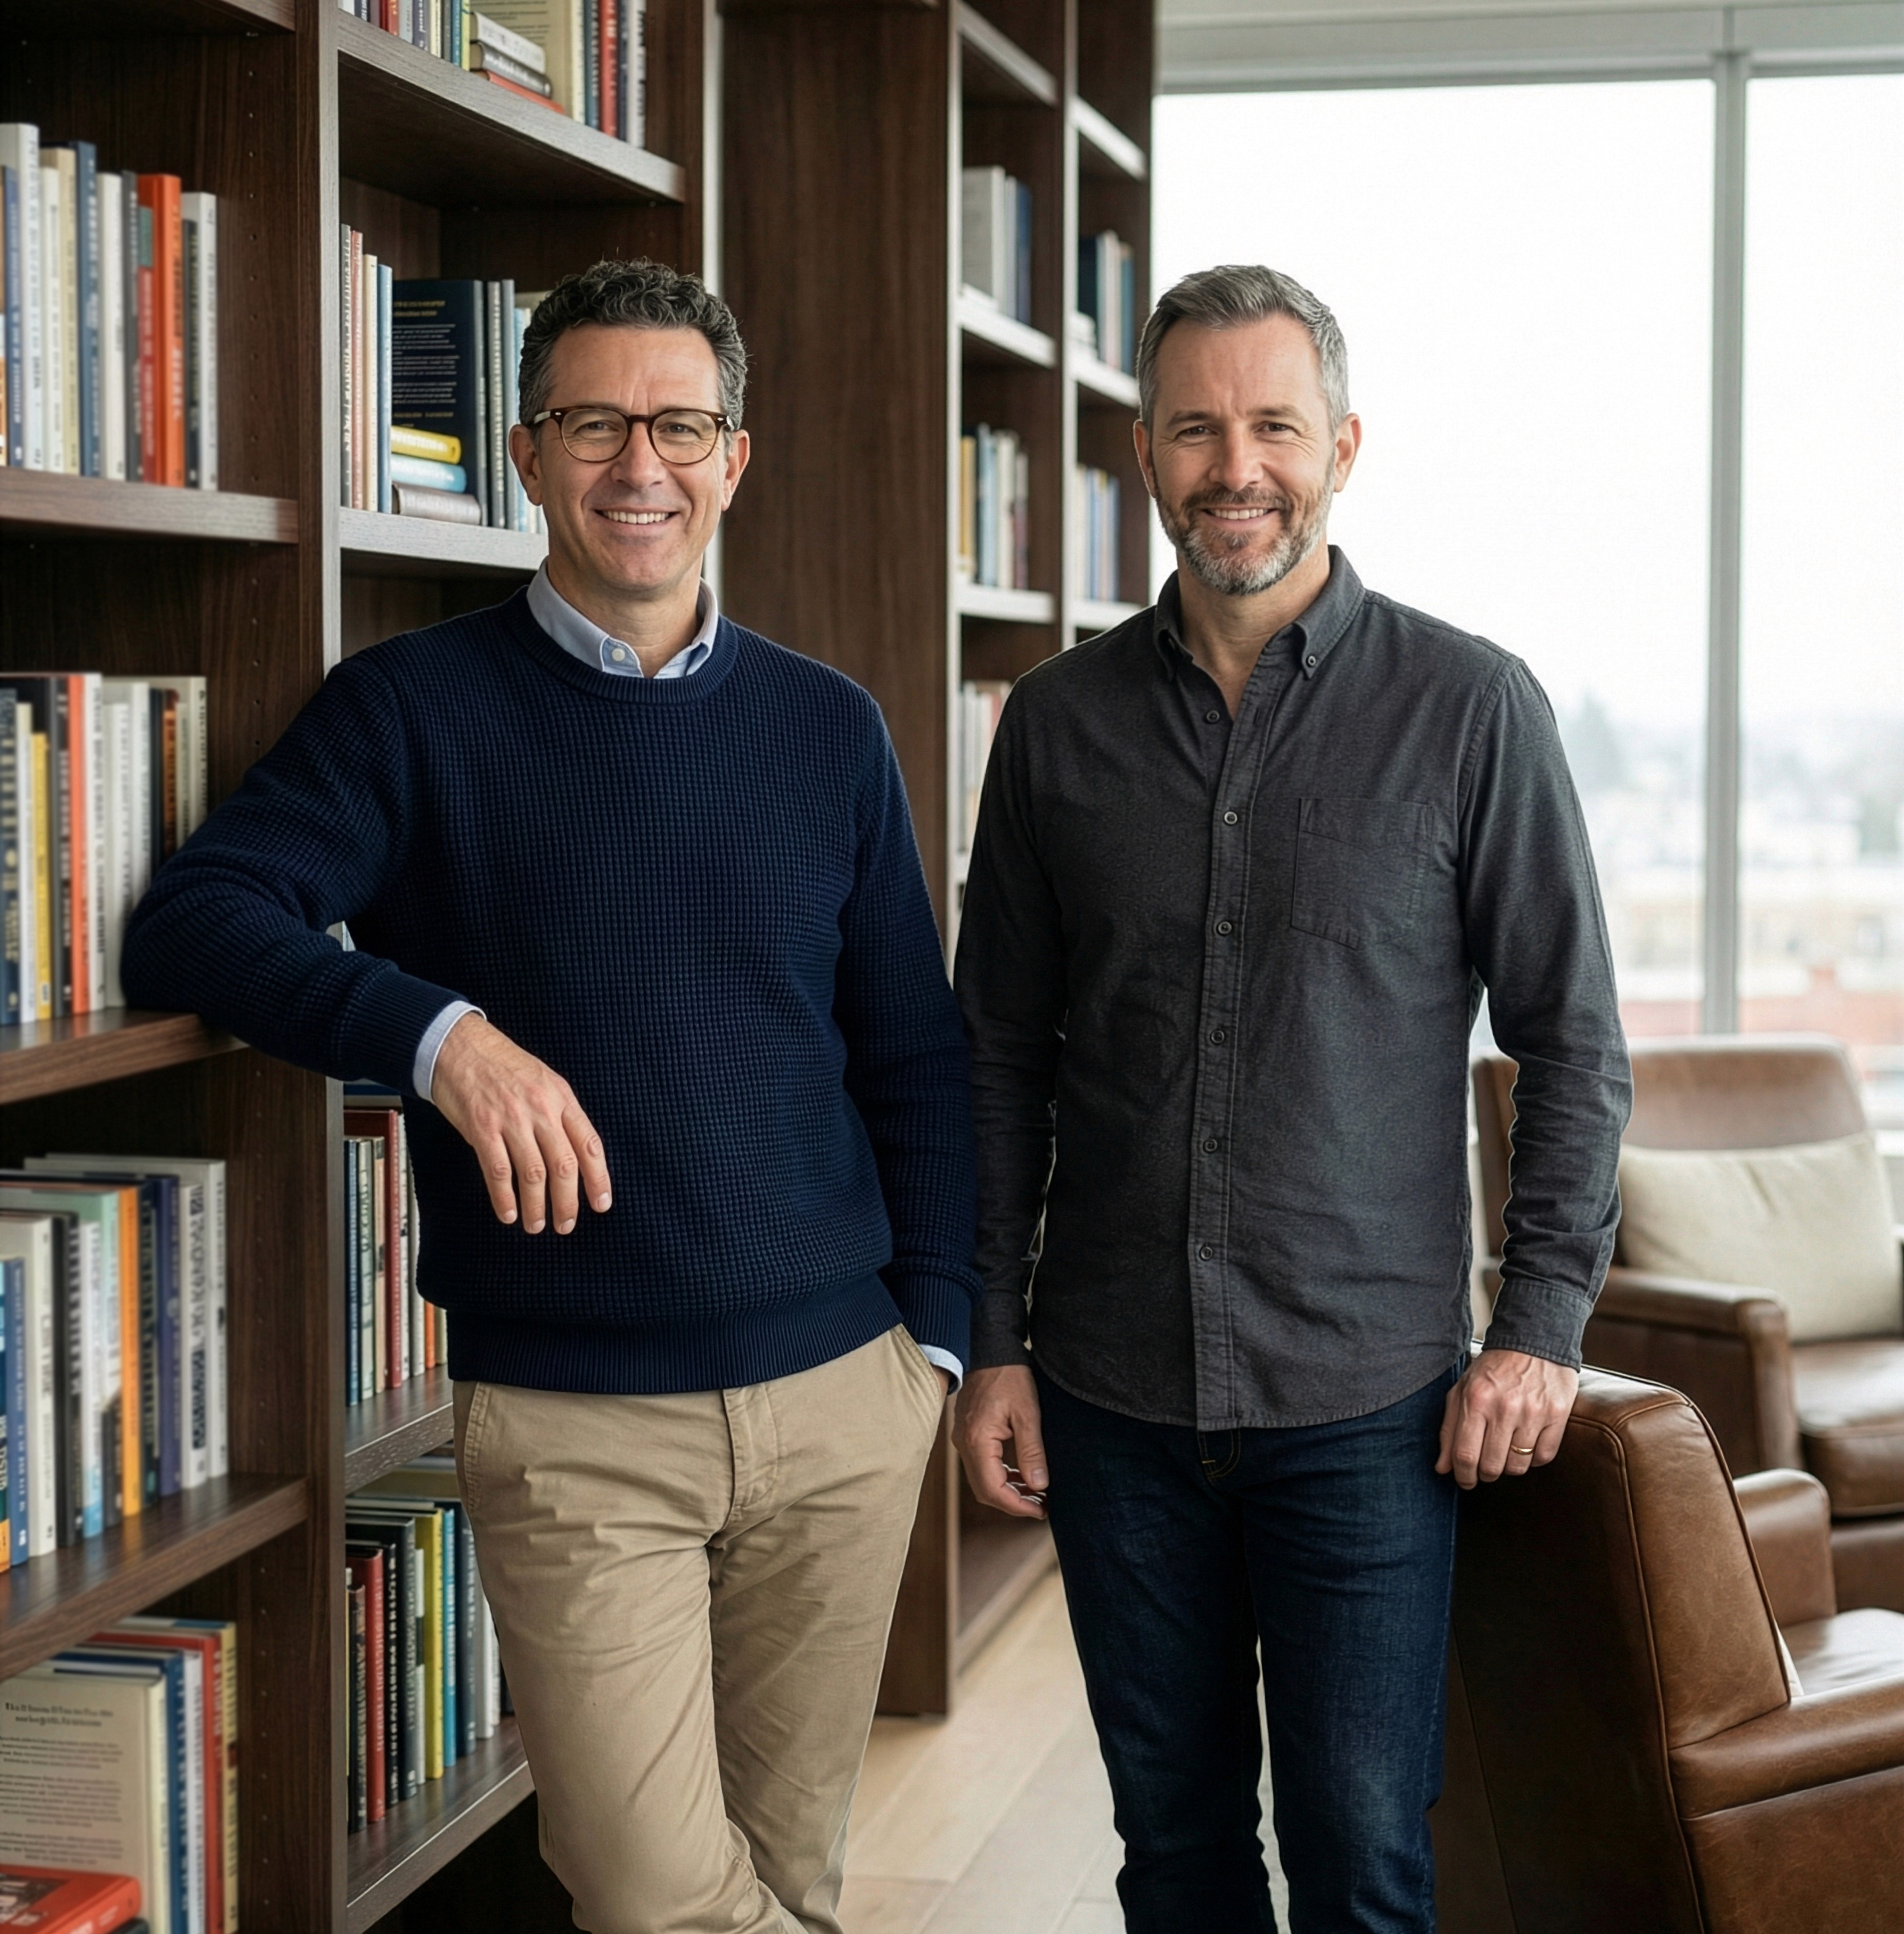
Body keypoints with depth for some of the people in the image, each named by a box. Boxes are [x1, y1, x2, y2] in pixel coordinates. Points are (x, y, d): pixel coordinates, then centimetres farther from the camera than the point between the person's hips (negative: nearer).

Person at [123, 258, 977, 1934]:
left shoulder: (826, 728, 8)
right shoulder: (416, 709, -1)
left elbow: (915, 1053, 13)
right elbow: (194, 924, -11)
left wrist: (936, 1324, 6)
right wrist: (437, 1030, -26)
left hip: (844, 1400, 3)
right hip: (572, 1423, -3)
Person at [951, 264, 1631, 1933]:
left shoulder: (1470, 709, -4)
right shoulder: (1061, 721, 4)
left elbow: (1574, 1038, -1)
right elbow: (1001, 1055, 8)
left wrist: (1542, 1327, -6)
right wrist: (990, 1342, 5)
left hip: (1365, 1401, -2)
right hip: (1112, 1395, 3)